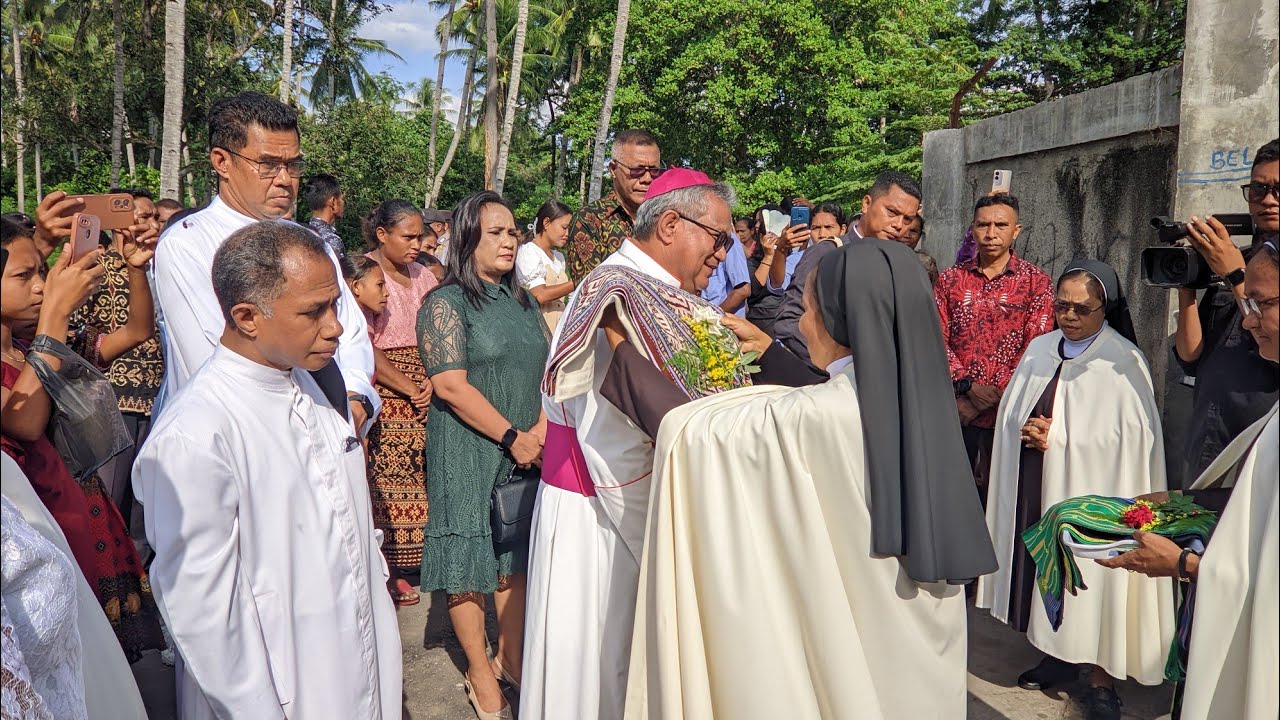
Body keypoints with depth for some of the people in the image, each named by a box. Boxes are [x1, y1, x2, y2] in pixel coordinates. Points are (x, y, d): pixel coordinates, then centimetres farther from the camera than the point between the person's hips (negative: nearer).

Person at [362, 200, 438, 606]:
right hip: (382, 394, -6)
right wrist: (408, 387, -12)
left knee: (412, 478, 5)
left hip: (422, 393, 6)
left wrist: (432, 381, -6)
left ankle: (397, 569, 18)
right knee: (379, 482, -5)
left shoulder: (421, 275, 14)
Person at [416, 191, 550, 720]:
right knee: (472, 560, 4)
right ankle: (479, 671, 19)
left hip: (528, 452, 6)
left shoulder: (523, 301, 12)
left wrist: (542, 428, -6)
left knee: (517, 555, 13)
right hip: (469, 454, -6)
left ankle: (511, 656, 29)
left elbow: (549, 369, 10)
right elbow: (451, 385, -17)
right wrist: (513, 437, -16)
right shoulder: (446, 304, -9)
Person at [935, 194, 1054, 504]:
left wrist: (992, 397, -11)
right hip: (956, 412, 2)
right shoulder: (950, 279, 10)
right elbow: (937, 339, 2)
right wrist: (967, 386, -13)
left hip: (1008, 414, -2)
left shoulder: (1036, 282, 2)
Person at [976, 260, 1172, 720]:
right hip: (1035, 487, 6)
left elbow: (1131, 435, -17)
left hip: (1090, 488, -5)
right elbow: (1011, 413, 10)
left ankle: (1101, 680, 18)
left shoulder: (1124, 362, -12)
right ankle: (1058, 655, 33)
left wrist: (1057, 436, -17)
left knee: (1090, 576, 2)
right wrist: (1030, 431, -11)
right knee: (1043, 569, 13)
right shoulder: (1040, 349, 6)